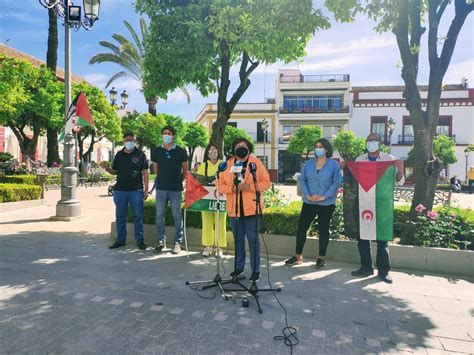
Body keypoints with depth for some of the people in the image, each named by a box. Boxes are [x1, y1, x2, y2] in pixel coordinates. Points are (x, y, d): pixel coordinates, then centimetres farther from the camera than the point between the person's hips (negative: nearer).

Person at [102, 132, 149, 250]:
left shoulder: (140, 154, 1)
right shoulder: (119, 155, 11)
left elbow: (145, 173, 0)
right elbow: (114, 171, 16)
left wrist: (146, 189, -5)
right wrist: (106, 168, -5)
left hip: (136, 190, -3)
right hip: (120, 190, 3)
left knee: (138, 217, 2)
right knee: (120, 217, 10)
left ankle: (140, 240, 11)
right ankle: (120, 240, 21)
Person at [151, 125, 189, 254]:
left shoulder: (181, 151, -1)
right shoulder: (156, 151, 5)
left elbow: (185, 169, 8)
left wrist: (179, 180, 9)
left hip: (176, 189, -2)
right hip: (161, 188, 2)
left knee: (177, 216, 4)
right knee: (159, 216, 7)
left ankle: (177, 242, 13)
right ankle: (161, 241, 20)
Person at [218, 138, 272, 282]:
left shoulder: (256, 163, 0)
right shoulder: (228, 164, 7)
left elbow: (267, 182, -1)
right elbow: (220, 185, 6)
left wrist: (250, 187, -15)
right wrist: (231, 188, -14)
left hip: (251, 208, -3)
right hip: (234, 209, 3)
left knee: (253, 238, 2)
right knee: (238, 239, 14)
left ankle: (255, 270, 14)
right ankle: (239, 267, 30)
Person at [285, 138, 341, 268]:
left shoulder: (334, 164, -3)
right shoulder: (309, 163, 7)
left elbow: (336, 183, -9)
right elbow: (302, 180, 3)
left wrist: (324, 196, -17)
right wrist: (307, 195, -11)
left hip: (326, 204, -3)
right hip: (309, 203, 3)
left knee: (323, 229, 8)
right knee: (301, 227, 3)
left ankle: (321, 257, 23)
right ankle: (298, 256, 17)